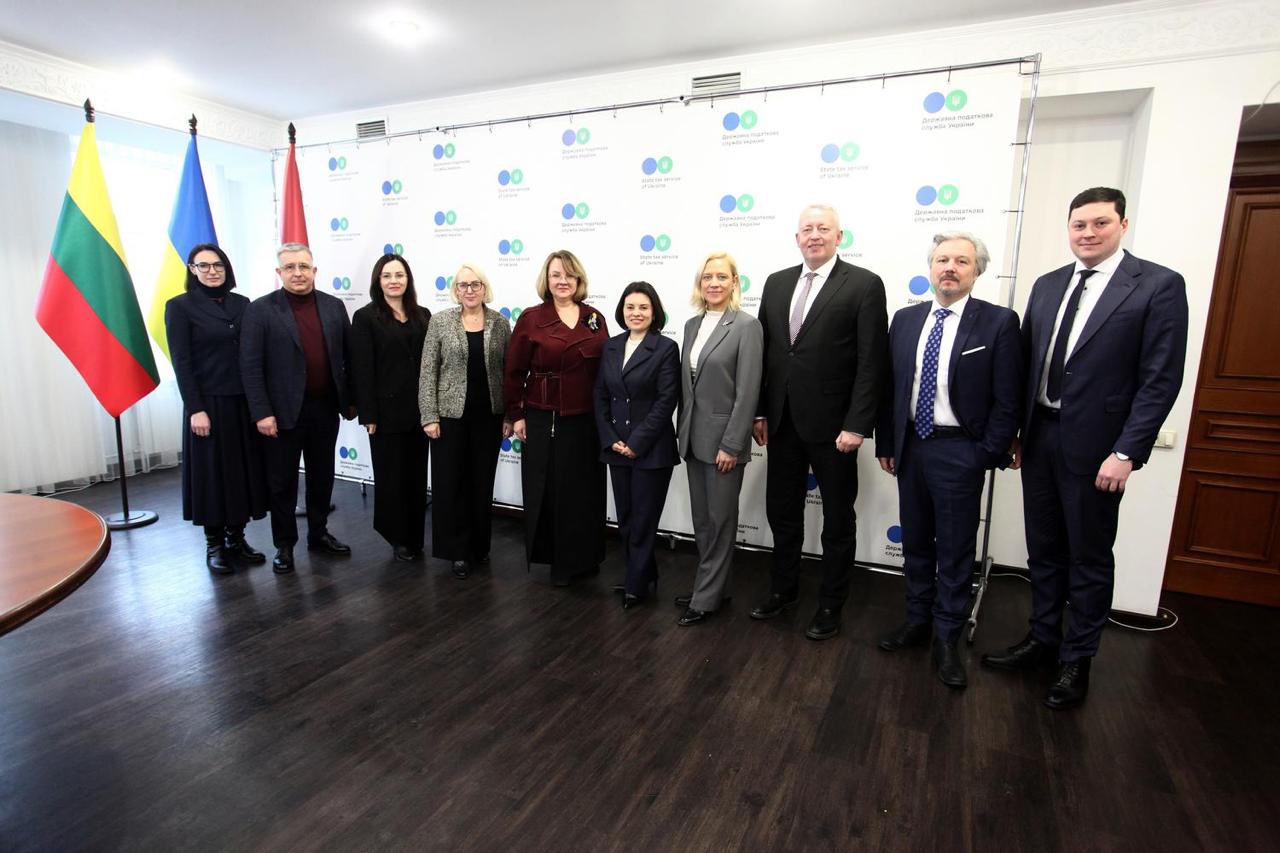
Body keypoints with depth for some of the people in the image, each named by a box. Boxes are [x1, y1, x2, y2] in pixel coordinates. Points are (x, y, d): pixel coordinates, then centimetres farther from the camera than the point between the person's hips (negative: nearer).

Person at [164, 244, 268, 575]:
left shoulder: (242, 303, 8)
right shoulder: (180, 306, -2)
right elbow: (181, 362, -7)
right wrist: (195, 409, -13)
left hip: (244, 401, 4)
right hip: (208, 401, -4)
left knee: (244, 468, 8)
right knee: (212, 471, 5)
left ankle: (236, 538, 22)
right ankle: (214, 544, 18)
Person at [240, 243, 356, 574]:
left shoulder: (334, 306, 5)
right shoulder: (260, 309, -5)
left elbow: (348, 356, 9)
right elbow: (251, 366, -8)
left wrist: (352, 400, 7)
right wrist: (262, 412, -13)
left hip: (326, 408, 3)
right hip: (284, 410, -3)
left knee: (322, 476, 14)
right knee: (283, 481, 8)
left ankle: (318, 533, 30)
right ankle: (284, 545, 22)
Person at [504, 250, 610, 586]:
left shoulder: (595, 319, 6)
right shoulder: (531, 318, -2)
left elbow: (607, 368, 8)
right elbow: (515, 371, -1)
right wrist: (516, 414, -3)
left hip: (587, 420, 3)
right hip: (543, 419, -2)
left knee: (585, 490, 10)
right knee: (548, 490, 6)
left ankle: (583, 557, 27)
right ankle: (555, 558, 23)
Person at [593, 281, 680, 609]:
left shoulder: (666, 348, -6)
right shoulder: (611, 346, 9)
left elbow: (666, 401, -11)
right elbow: (600, 395, 8)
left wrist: (637, 442, -14)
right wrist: (610, 439, -3)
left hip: (651, 450, -5)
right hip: (617, 447, 5)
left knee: (643, 520, 4)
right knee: (625, 519, 12)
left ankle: (636, 586, 20)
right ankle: (644, 575, 31)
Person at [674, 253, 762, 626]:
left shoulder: (747, 326, -10)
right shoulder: (692, 325, 11)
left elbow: (748, 392, -14)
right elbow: (686, 385, 13)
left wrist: (732, 445, -17)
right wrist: (682, 432, 11)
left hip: (723, 439, -7)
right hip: (693, 438, 7)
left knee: (720, 522, 5)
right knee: (701, 521, 15)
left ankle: (707, 598, 17)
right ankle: (710, 585, 31)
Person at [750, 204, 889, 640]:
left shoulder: (864, 284, -6)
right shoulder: (776, 282, 9)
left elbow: (871, 361, -11)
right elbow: (764, 351, 10)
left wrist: (857, 425, -16)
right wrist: (759, 411, 6)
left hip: (833, 424, -4)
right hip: (783, 421, 5)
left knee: (837, 521, 11)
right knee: (782, 512, 16)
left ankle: (830, 605, 27)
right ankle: (783, 589, 35)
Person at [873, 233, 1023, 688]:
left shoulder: (999, 322, -6)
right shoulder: (906, 319, 6)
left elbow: (1007, 400, -7)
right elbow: (890, 387, 8)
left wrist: (989, 455, -10)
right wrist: (886, 443, 6)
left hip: (959, 451, -4)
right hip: (910, 447, 4)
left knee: (955, 550, 6)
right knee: (915, 542, 16)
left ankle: (946, 638, 21)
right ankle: (918, 619, 33)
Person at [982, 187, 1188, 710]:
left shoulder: (1159, 286, -6)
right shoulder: (1047, 285, 9)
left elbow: (1161, 379, -10)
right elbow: (1025, 363, 10)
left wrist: (1126, 452, -15)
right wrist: (1014, 432, 7)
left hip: (1095, 447, -5)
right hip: (1039, 437, 5)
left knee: (1089, 559, 10)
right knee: (1043, 550, 16)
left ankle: (1077, 661, 27)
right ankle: (1043, 641, 34)